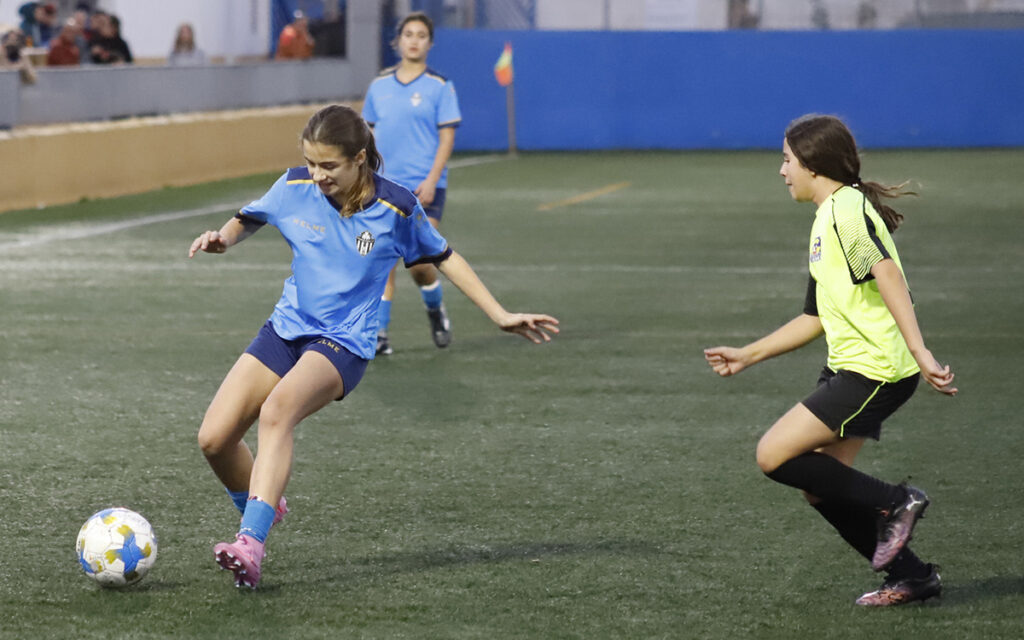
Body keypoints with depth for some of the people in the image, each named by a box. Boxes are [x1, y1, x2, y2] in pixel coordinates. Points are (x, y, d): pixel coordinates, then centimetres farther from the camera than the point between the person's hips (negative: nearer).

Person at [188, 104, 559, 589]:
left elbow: (443, 257, 6)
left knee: (277, 411, -35)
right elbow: (247, 221, 15)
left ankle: (250, 543, -43)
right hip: (286, 329, 5)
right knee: (214, 438, -8)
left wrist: (500, 315, 6)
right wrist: (221, 238, -9)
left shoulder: (395, 208, -10)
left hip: (344, 342, -5)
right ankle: (259, 507, 25)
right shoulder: (295, 188, -3)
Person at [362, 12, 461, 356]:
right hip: (385, 186, 3)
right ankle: (379, 334, 3)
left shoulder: (440, 86, -2)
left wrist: (431, 180, -15)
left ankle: (435, 309, 21)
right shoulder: (380, 85, 9)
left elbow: (447, 137, -5)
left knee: (419, 262, -10)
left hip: (423, 188, -3)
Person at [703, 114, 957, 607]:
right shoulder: (826, 220, 19)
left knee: (774, 456, -13)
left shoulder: (848, 208, -12)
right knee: (819, 488, 9)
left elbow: (888, 276, -25)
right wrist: (747, 356, 27)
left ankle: (893, 504, -4)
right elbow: (817, 319, 26)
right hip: (849, 368, 10)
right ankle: (911, 576, 15)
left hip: (874, 371, -10)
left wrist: (919, 352, -35)